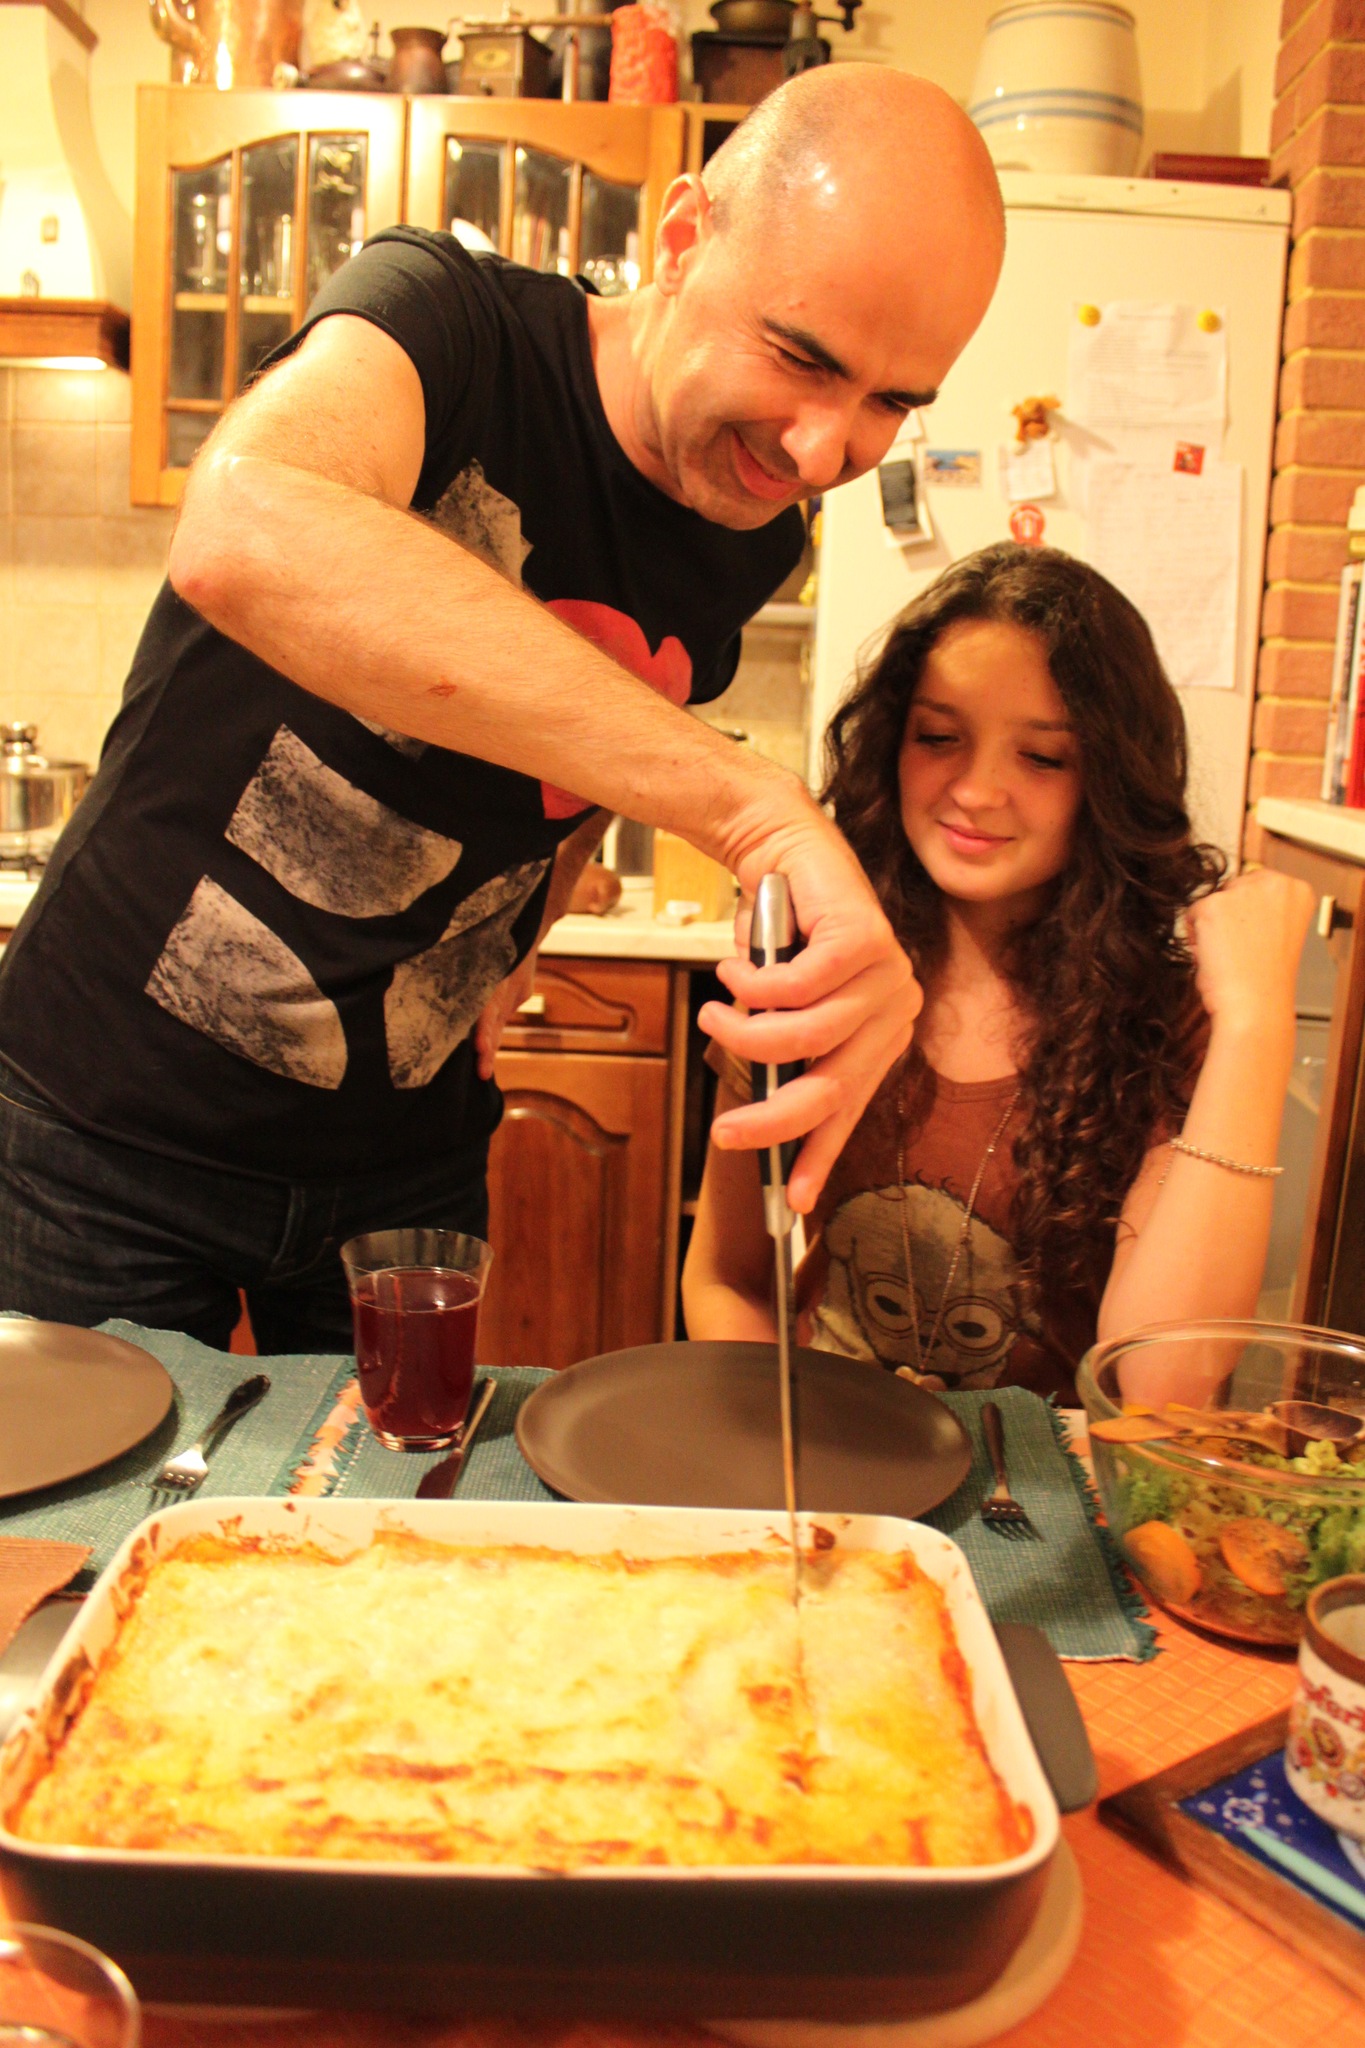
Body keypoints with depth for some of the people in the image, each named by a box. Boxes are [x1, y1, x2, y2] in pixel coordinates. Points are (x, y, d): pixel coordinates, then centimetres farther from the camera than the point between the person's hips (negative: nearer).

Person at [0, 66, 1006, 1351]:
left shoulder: (759, 539, -2)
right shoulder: (447, 318, -19)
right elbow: (242, 535, -43)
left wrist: (515, 937, -2)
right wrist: (753, 809, -50)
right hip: (117, 1120, -4)